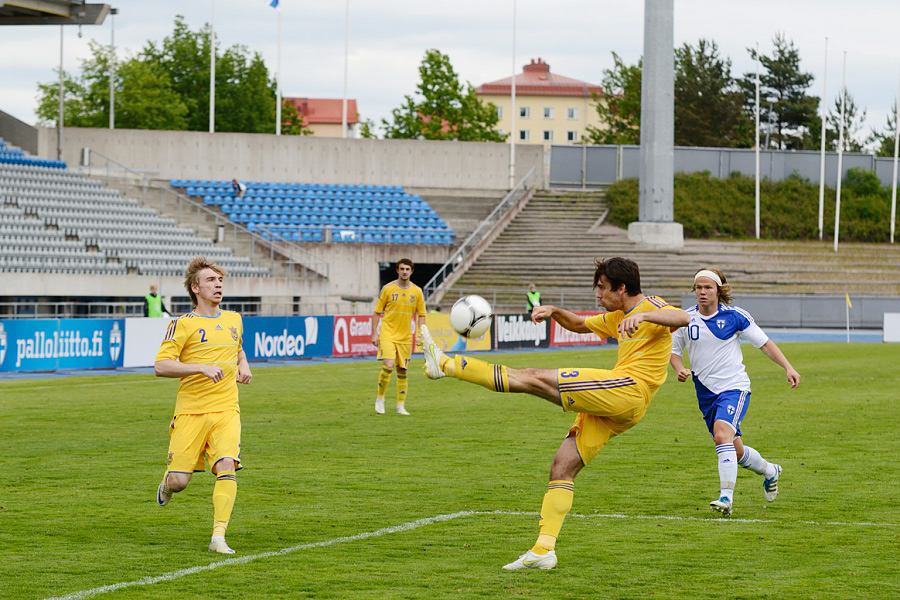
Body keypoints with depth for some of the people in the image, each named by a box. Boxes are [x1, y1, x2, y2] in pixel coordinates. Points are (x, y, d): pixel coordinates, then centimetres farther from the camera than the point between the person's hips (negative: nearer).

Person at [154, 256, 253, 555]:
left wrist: (244, 366, 14)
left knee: (226, 467, -20)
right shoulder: (183, 324, -3)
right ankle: (167, 481, 35)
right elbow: (161, 366, -10)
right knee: (179, 482, -4)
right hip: (190, 411, -3)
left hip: (226, 410, 3)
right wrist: (202, 367, -20)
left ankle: (218, 537, -18)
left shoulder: (234, 320, 14)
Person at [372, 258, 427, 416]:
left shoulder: (417, 291, 4)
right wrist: (374, 334, -3)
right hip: (388, 334, -3)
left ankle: (401, 406, 13)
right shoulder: (388, 289, -3)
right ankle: (380, 398, 1)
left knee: (402, 371, 6)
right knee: (388, 366, -18)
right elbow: (378, 312, 2)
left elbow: (421, 314, 11)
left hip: (406, 337, 3)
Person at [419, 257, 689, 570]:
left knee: (533, 378, -12)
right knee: (562, 468, 2)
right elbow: (579, 325, 39)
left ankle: (446, 364, -11)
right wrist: (554, 311, 19)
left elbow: (683, 318, -22)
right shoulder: (617, 317, 27)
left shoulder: (652, 307, -1)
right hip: (610, 406, 10)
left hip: (629, 390, -10)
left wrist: (643, 315, -36)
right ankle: (543, 550, -3)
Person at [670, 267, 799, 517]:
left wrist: (788, 368, -7)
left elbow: (764, 343, 1)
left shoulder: (734, 316, -6)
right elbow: (674, 349, 14)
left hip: (734, 386, -4)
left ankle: (726, 496, -32)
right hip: (706, 392, 5)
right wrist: (680, 368, -7)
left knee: (722, 434, -30)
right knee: (735, 452, 12)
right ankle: (769, 471, 42)